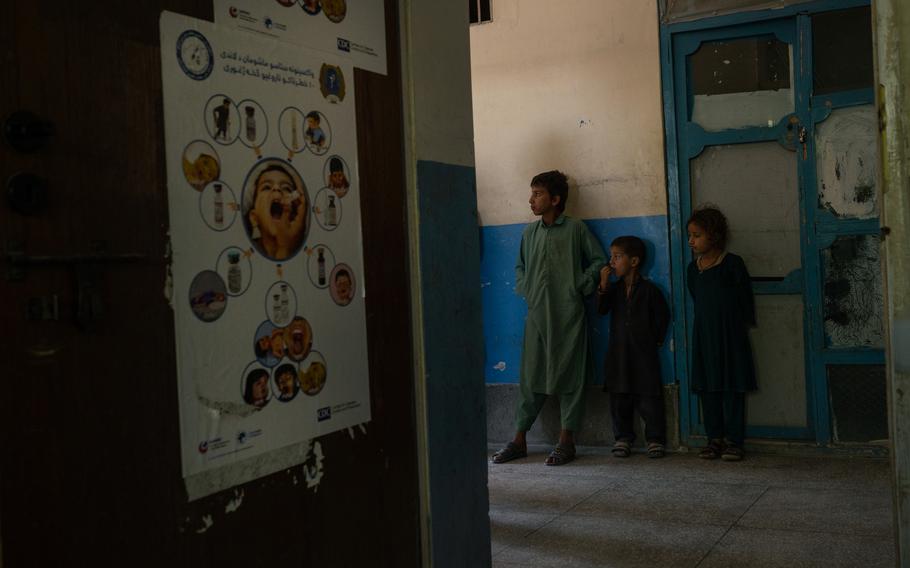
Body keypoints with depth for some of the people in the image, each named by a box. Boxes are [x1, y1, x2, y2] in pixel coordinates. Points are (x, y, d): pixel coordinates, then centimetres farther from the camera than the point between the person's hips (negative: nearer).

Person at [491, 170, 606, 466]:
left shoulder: (575, 229, 0)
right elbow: (520, 266, 25)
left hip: (568, 314, -4)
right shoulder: (530, 232, 12)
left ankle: (567, 441, 9)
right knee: (530, 377, 5)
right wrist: (524, 290, 9)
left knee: (569, 376, 1)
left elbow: (598, 260, 5)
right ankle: (519, 439, 13)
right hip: (536, 314, 4)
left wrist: (581, 286, -4)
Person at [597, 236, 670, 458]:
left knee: (649, 398, -1)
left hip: (643, 353, -3)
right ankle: (622, 437, 17)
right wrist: (603, 285, -15)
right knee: (619, 399, 7)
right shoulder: (613, 288, 8)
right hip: (618, 354, 4)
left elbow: (663, 315, 3)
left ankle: (655, 439, 8)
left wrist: (657, 338, 2)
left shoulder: (649, 289, -3)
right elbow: (602, 309, -7)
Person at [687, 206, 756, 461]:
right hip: (703, 335, 5)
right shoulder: (693, 268, 7)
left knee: (732, 388, 0)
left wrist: (742, 325, -2)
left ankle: (734, 440, 7)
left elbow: (745, 299, -4)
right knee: (708, 388, 7)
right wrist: (707, 323, 10)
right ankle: (715, 438, 15)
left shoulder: (732, 264, -9)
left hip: (730, 334, -5)